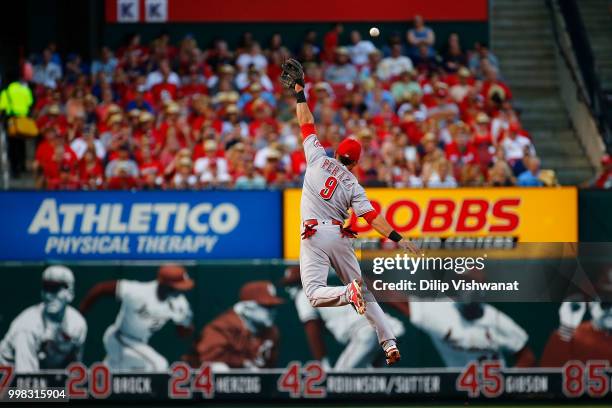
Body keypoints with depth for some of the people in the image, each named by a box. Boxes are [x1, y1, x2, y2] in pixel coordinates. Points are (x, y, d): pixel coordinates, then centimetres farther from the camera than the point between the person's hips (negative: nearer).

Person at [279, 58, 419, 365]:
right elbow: (372, 217, -5)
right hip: (340, 237, 2)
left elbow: (307, 125, 14)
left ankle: (348, 293, -41)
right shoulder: (353, 184, 7)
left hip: (315, 234, -2)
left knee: (315, 293, -10)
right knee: (364, 293, 9)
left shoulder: (319, 159, 7)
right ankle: (389, 343, -3)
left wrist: (299, 93, 22)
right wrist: (397, 238, -8)